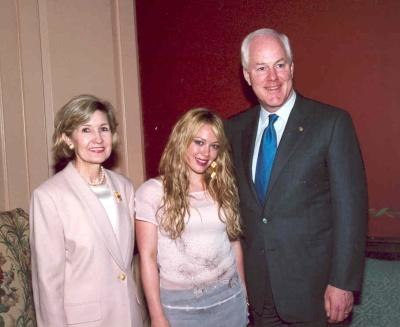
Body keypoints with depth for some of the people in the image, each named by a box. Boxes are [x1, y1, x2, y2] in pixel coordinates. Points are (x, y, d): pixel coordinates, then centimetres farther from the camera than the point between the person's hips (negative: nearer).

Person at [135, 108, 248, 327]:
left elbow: (234, 242, 11)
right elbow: (148, 256, -8)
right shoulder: (152, 191, -8)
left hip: (228, 299, 3)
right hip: (178, 304, -3)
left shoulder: (224, 188, 4)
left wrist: (243, 293, 13)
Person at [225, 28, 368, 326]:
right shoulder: (236, 128, 3)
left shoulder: (332, 122, -11)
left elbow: (350, 206, -12)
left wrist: (342, 282, -13)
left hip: (309, 286, -4)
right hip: (257, 284, 4)